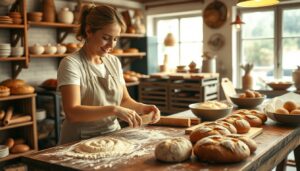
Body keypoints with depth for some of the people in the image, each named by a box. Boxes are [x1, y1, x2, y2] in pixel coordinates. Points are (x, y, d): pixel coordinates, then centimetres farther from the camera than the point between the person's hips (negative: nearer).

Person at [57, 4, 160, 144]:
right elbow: (72, 112, -20)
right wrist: (114, 110, -30)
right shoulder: (71, 64, -11)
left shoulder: (114, 62, 7)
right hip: (80, 141, -5)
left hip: (112, 136, 5)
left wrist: (142, 108, -7)